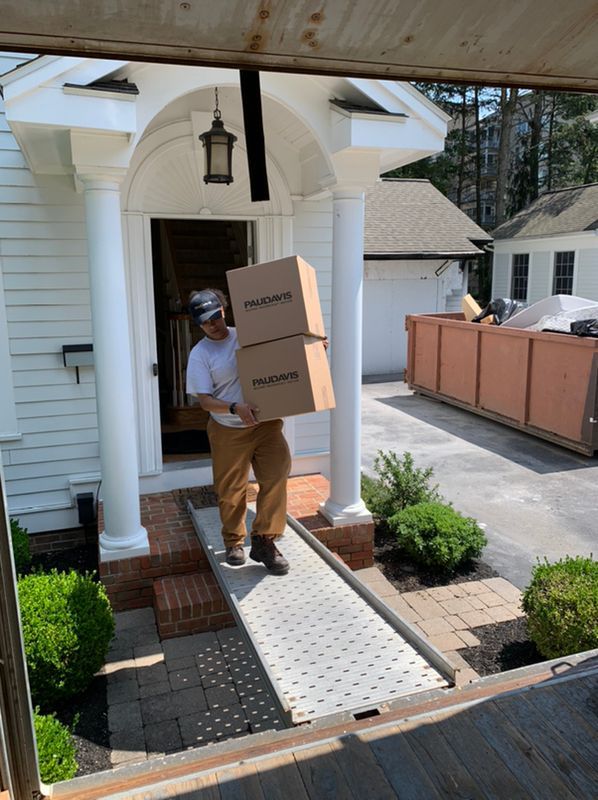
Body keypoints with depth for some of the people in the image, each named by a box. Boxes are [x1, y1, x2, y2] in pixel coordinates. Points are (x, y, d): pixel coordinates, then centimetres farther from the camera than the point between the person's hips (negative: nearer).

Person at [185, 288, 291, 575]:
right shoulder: (200, 354, -7)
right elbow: (205, 400, -13)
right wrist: (236, 408, -30)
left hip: (267, 424, 2)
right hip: (228, 431, -2)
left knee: (275, 479, -6)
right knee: (230, 491, 9)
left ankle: (263, 541, 6)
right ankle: (234, 541, 31)